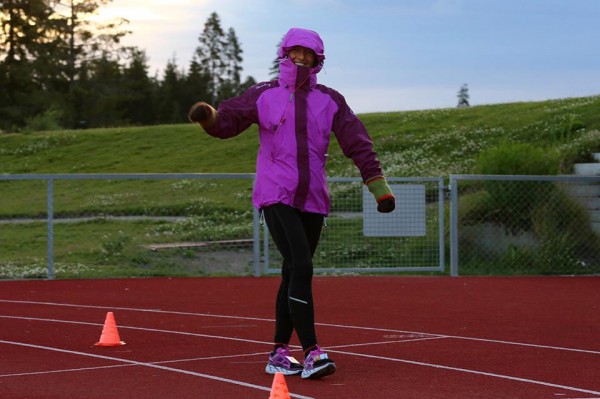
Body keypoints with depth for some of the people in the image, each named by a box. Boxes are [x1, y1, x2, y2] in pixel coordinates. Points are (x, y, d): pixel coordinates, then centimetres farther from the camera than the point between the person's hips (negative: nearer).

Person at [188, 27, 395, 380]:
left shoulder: (330, 101, 9)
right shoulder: (264, 95, 5)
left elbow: (358, 144, 6)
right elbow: (226, 122, 1)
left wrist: (379, 186, -2)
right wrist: (208, 116, -23)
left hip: (313, 201, 4)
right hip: (276, 196, -4)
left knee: (294, 276, 10)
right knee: (301, 268, -18)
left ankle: (280, 353, 19)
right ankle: (311, 353, -20)